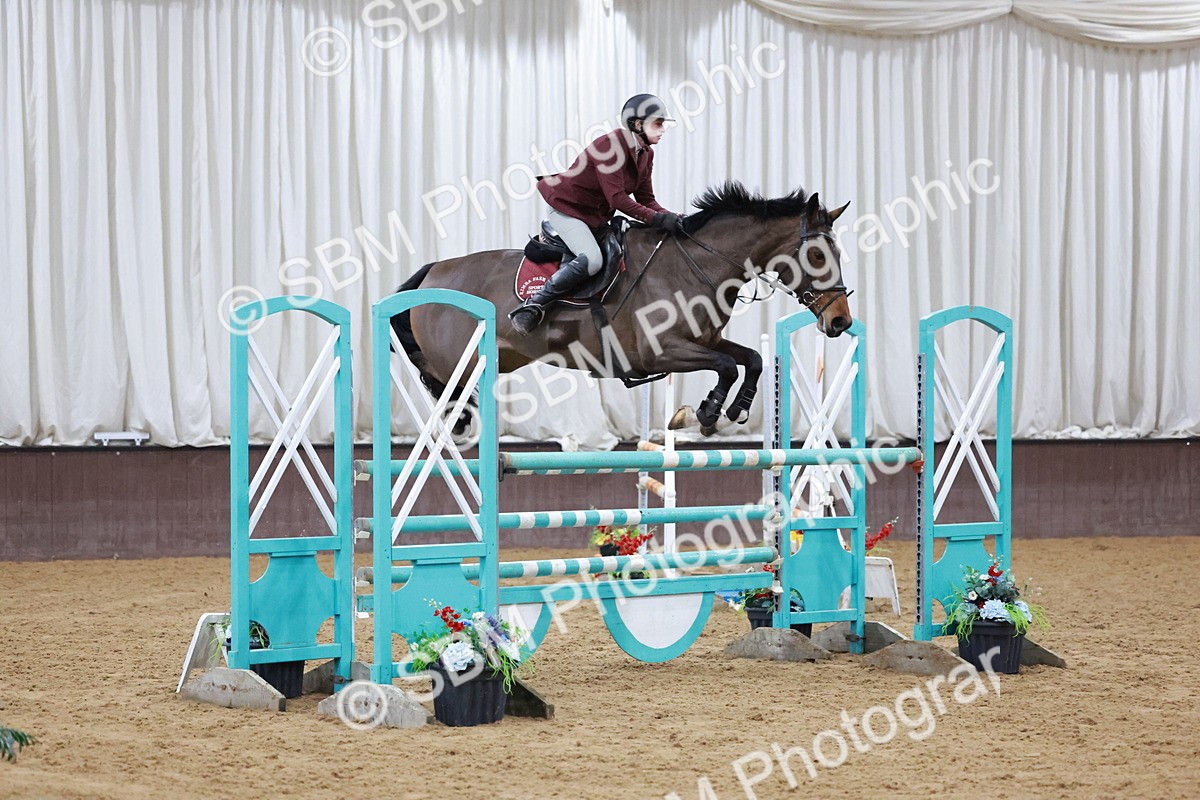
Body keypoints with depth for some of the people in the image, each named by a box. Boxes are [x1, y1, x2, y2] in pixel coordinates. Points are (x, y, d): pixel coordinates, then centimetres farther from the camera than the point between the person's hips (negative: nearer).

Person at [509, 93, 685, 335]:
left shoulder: (645, 153, 4)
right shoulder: (612, 145, -25)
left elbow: (646, 199, 4)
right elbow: (617, 198, -30)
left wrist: (670, 218, -15)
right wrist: (656, 219, -35)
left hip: (597, 216, 10)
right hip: (566, 208, -10)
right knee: (591, 260, -30)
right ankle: (532, 306, -22)